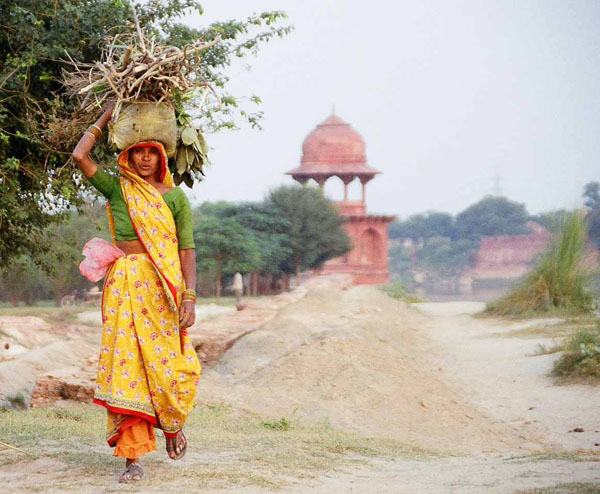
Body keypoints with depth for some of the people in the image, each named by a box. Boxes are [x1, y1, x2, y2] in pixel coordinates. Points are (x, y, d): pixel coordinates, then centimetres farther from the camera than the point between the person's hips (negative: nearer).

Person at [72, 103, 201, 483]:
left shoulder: (176, 197, 6)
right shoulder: (117, 188, 10)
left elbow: (187, 250, 1)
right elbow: (80, 156, -1)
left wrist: (189, 297, -9)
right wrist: (108, 115, 9)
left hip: (163, 287, -1)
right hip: (124, 285, 1)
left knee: (167, 364, -4)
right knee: (126, 365, -5)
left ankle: (173, 424, 30)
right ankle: (134, 457, -3)